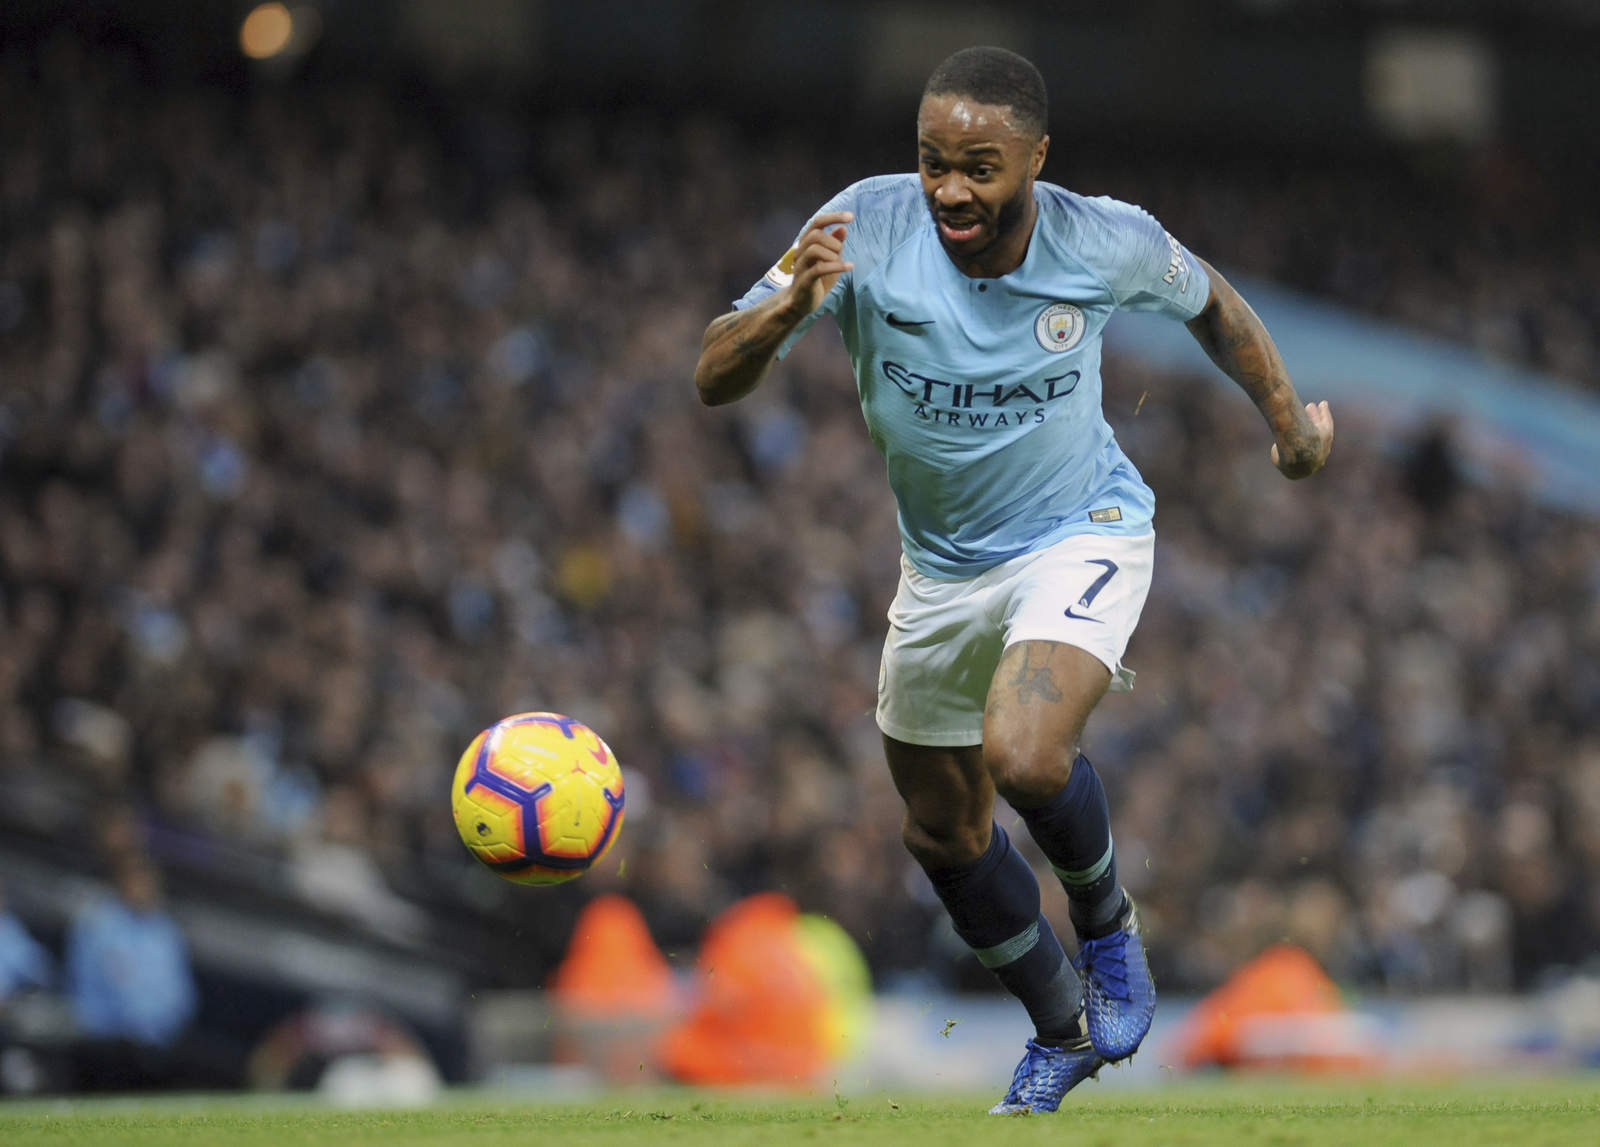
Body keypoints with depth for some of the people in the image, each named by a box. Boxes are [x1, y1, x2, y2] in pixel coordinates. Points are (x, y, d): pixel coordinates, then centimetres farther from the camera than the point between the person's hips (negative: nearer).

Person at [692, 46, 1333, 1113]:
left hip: (1081, 535, -4)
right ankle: (1065, 1030, 39)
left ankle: (1107, 918, 3)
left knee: (1022, 754, -30)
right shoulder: (867, 227, -23)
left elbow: (1209, 301, 3)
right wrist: (790, 306, -44)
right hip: (941, 566, 4)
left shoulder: (1107, 242, -21)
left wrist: (1290, 421, 10)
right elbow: (716, 377, -25)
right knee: (945, 835, 14)